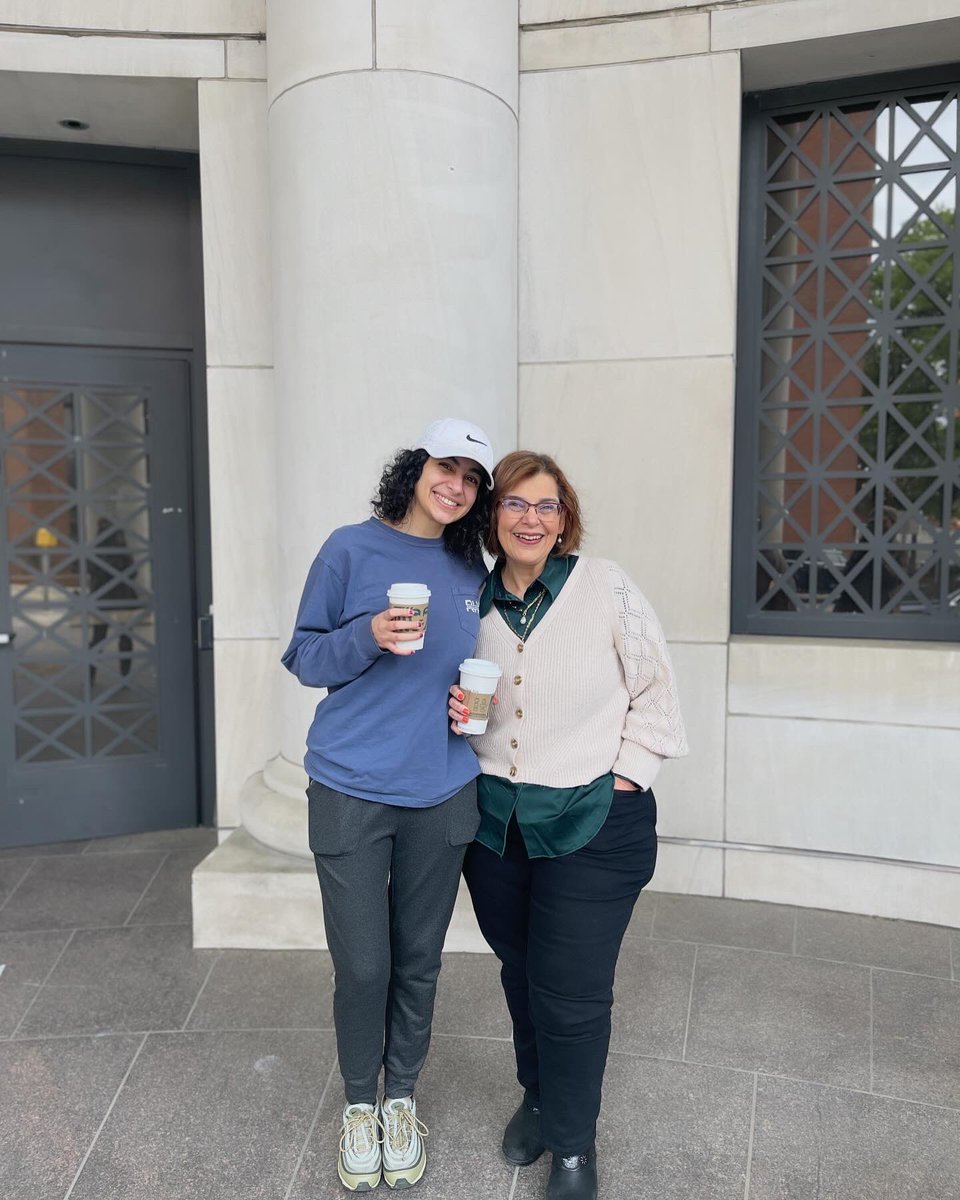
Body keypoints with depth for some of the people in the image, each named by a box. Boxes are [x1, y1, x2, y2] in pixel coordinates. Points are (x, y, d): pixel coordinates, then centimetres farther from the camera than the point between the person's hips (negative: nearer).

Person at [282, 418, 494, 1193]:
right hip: (352, 790, -3)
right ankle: (358, 1105, 33)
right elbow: (306, 658, -3)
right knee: (362, 967, 4)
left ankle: (401, 1099, 39)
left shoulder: (471, 571, 6)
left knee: (418, 961, 15)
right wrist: (369, 637, -20)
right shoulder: (351, 550, -5)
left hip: (442, 792, 3)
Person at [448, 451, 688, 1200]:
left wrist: (627, 777, -8)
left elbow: (655, 691, -4)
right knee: (519, 973, 20)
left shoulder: (605, 587, -10)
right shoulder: (474, 601, 1)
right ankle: (538, 1095, 47)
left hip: (593, 822, -4)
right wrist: (456, 712, -6)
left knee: (571, 991, 4)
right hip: (495, 820, 4)